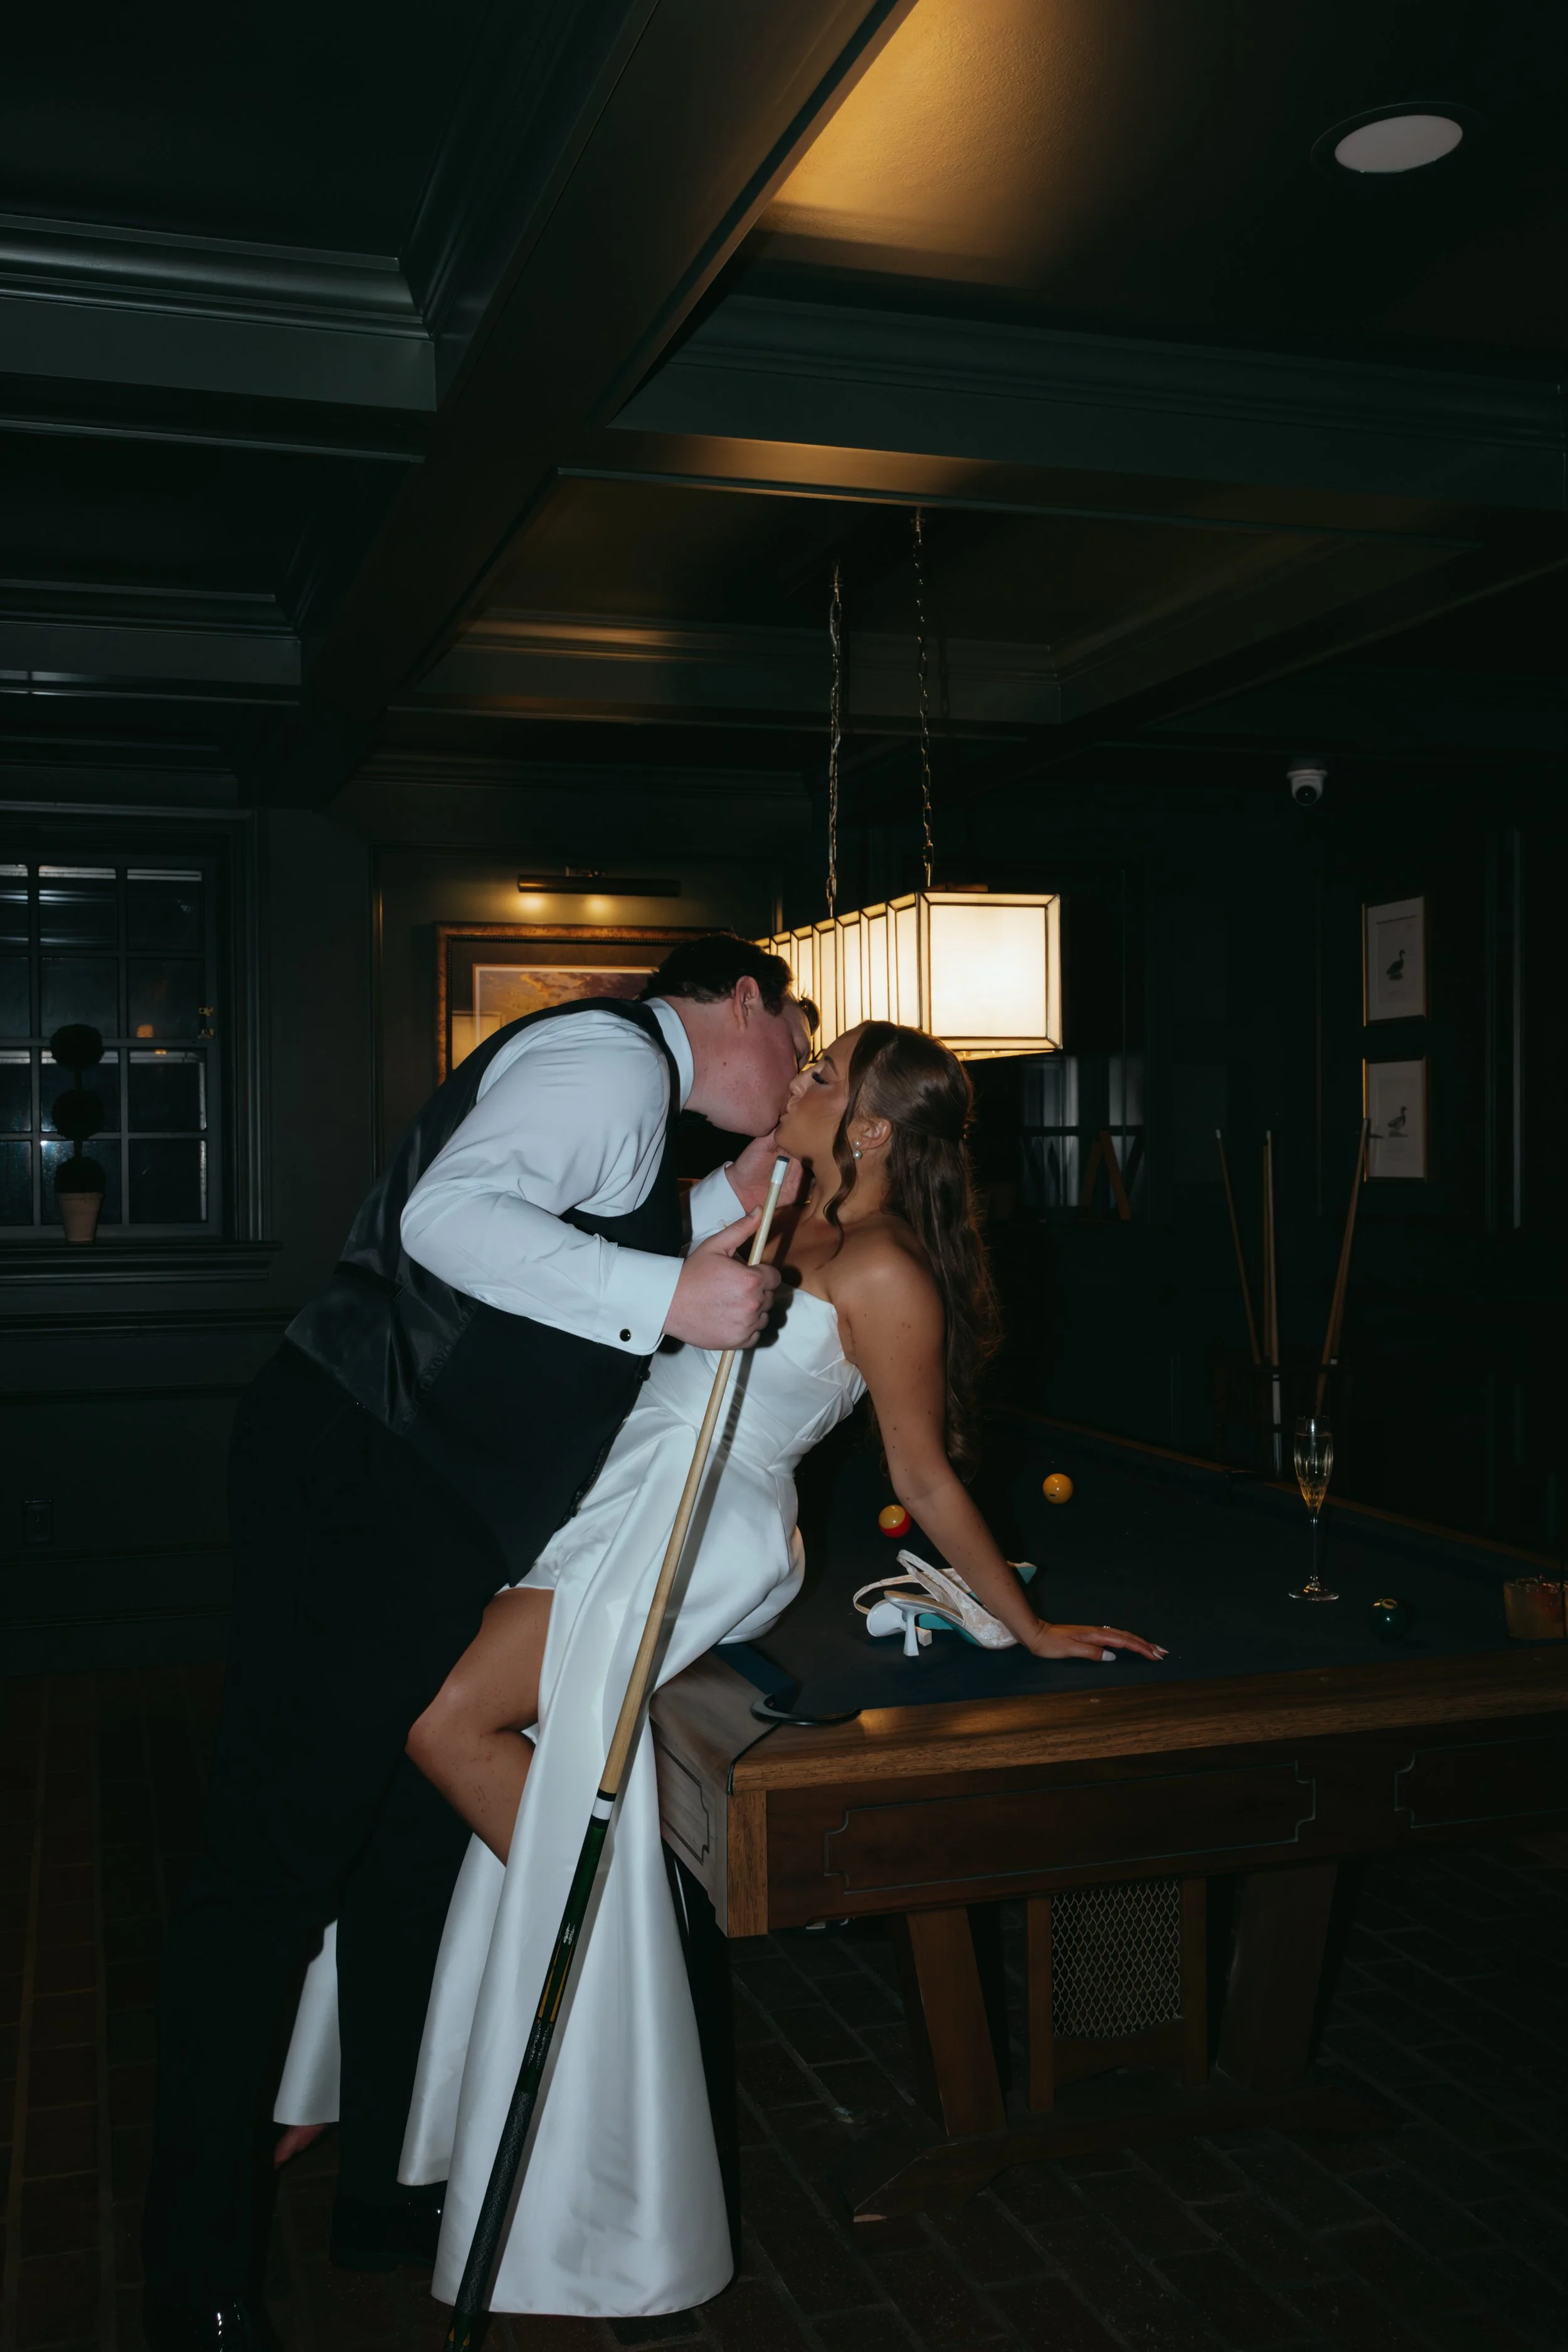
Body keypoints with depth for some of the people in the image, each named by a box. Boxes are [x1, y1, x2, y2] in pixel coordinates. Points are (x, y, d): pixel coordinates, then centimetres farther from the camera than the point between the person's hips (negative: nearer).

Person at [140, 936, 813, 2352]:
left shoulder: (638, 1097, 22)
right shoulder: (614, 1052, -10)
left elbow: (601, 1267, 19)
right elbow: (451, 1216, -25)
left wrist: (742, 1193, 13)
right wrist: (671, 1296, -28)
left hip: (440, 1515, 11)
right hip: (358, 1479, -11)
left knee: (416, 1847, 16)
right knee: (279, 1861, -3)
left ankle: (391, 2196, 29)